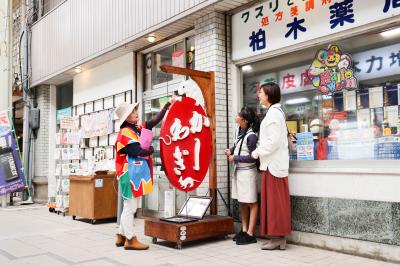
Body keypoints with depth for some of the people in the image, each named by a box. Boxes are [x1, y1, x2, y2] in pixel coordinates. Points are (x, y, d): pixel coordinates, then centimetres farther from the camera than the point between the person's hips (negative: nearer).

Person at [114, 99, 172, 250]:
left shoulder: (138, 129, 12)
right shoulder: (125, 133, -13)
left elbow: (155, 121, 13)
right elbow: (138, 152, -21)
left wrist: (167, 105, 11)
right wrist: (151, 149, -3)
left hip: (138, 173, 9)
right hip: (131, 174, -9)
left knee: (130, 207, 15)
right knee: (130, 207, -3)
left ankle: (121, 236, 24)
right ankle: (130, 240, 4)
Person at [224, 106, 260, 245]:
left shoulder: (251, 136, -20)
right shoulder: (238, 130, 5)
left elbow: (252, 158, -18)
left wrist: (235, 158, -13)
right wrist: (230, 151, 4)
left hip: (247, 172, -9)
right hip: (238, 170, 9)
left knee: (251, 203, 0)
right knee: (242, 202, 15)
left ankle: (250, 234, 5)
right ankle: (244, 230, 24)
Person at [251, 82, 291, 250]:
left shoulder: (273, 112, -13)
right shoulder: (275, 112, 18)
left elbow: (273, 141, -20)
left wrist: (256, 153, -11)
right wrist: (258, 152, 12)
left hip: (272, 163, -10)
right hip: (273, 162, 10)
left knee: (274, 200, -5)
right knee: (275, 201, 10)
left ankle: (277, 238, 2)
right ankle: (278, 237, 16)